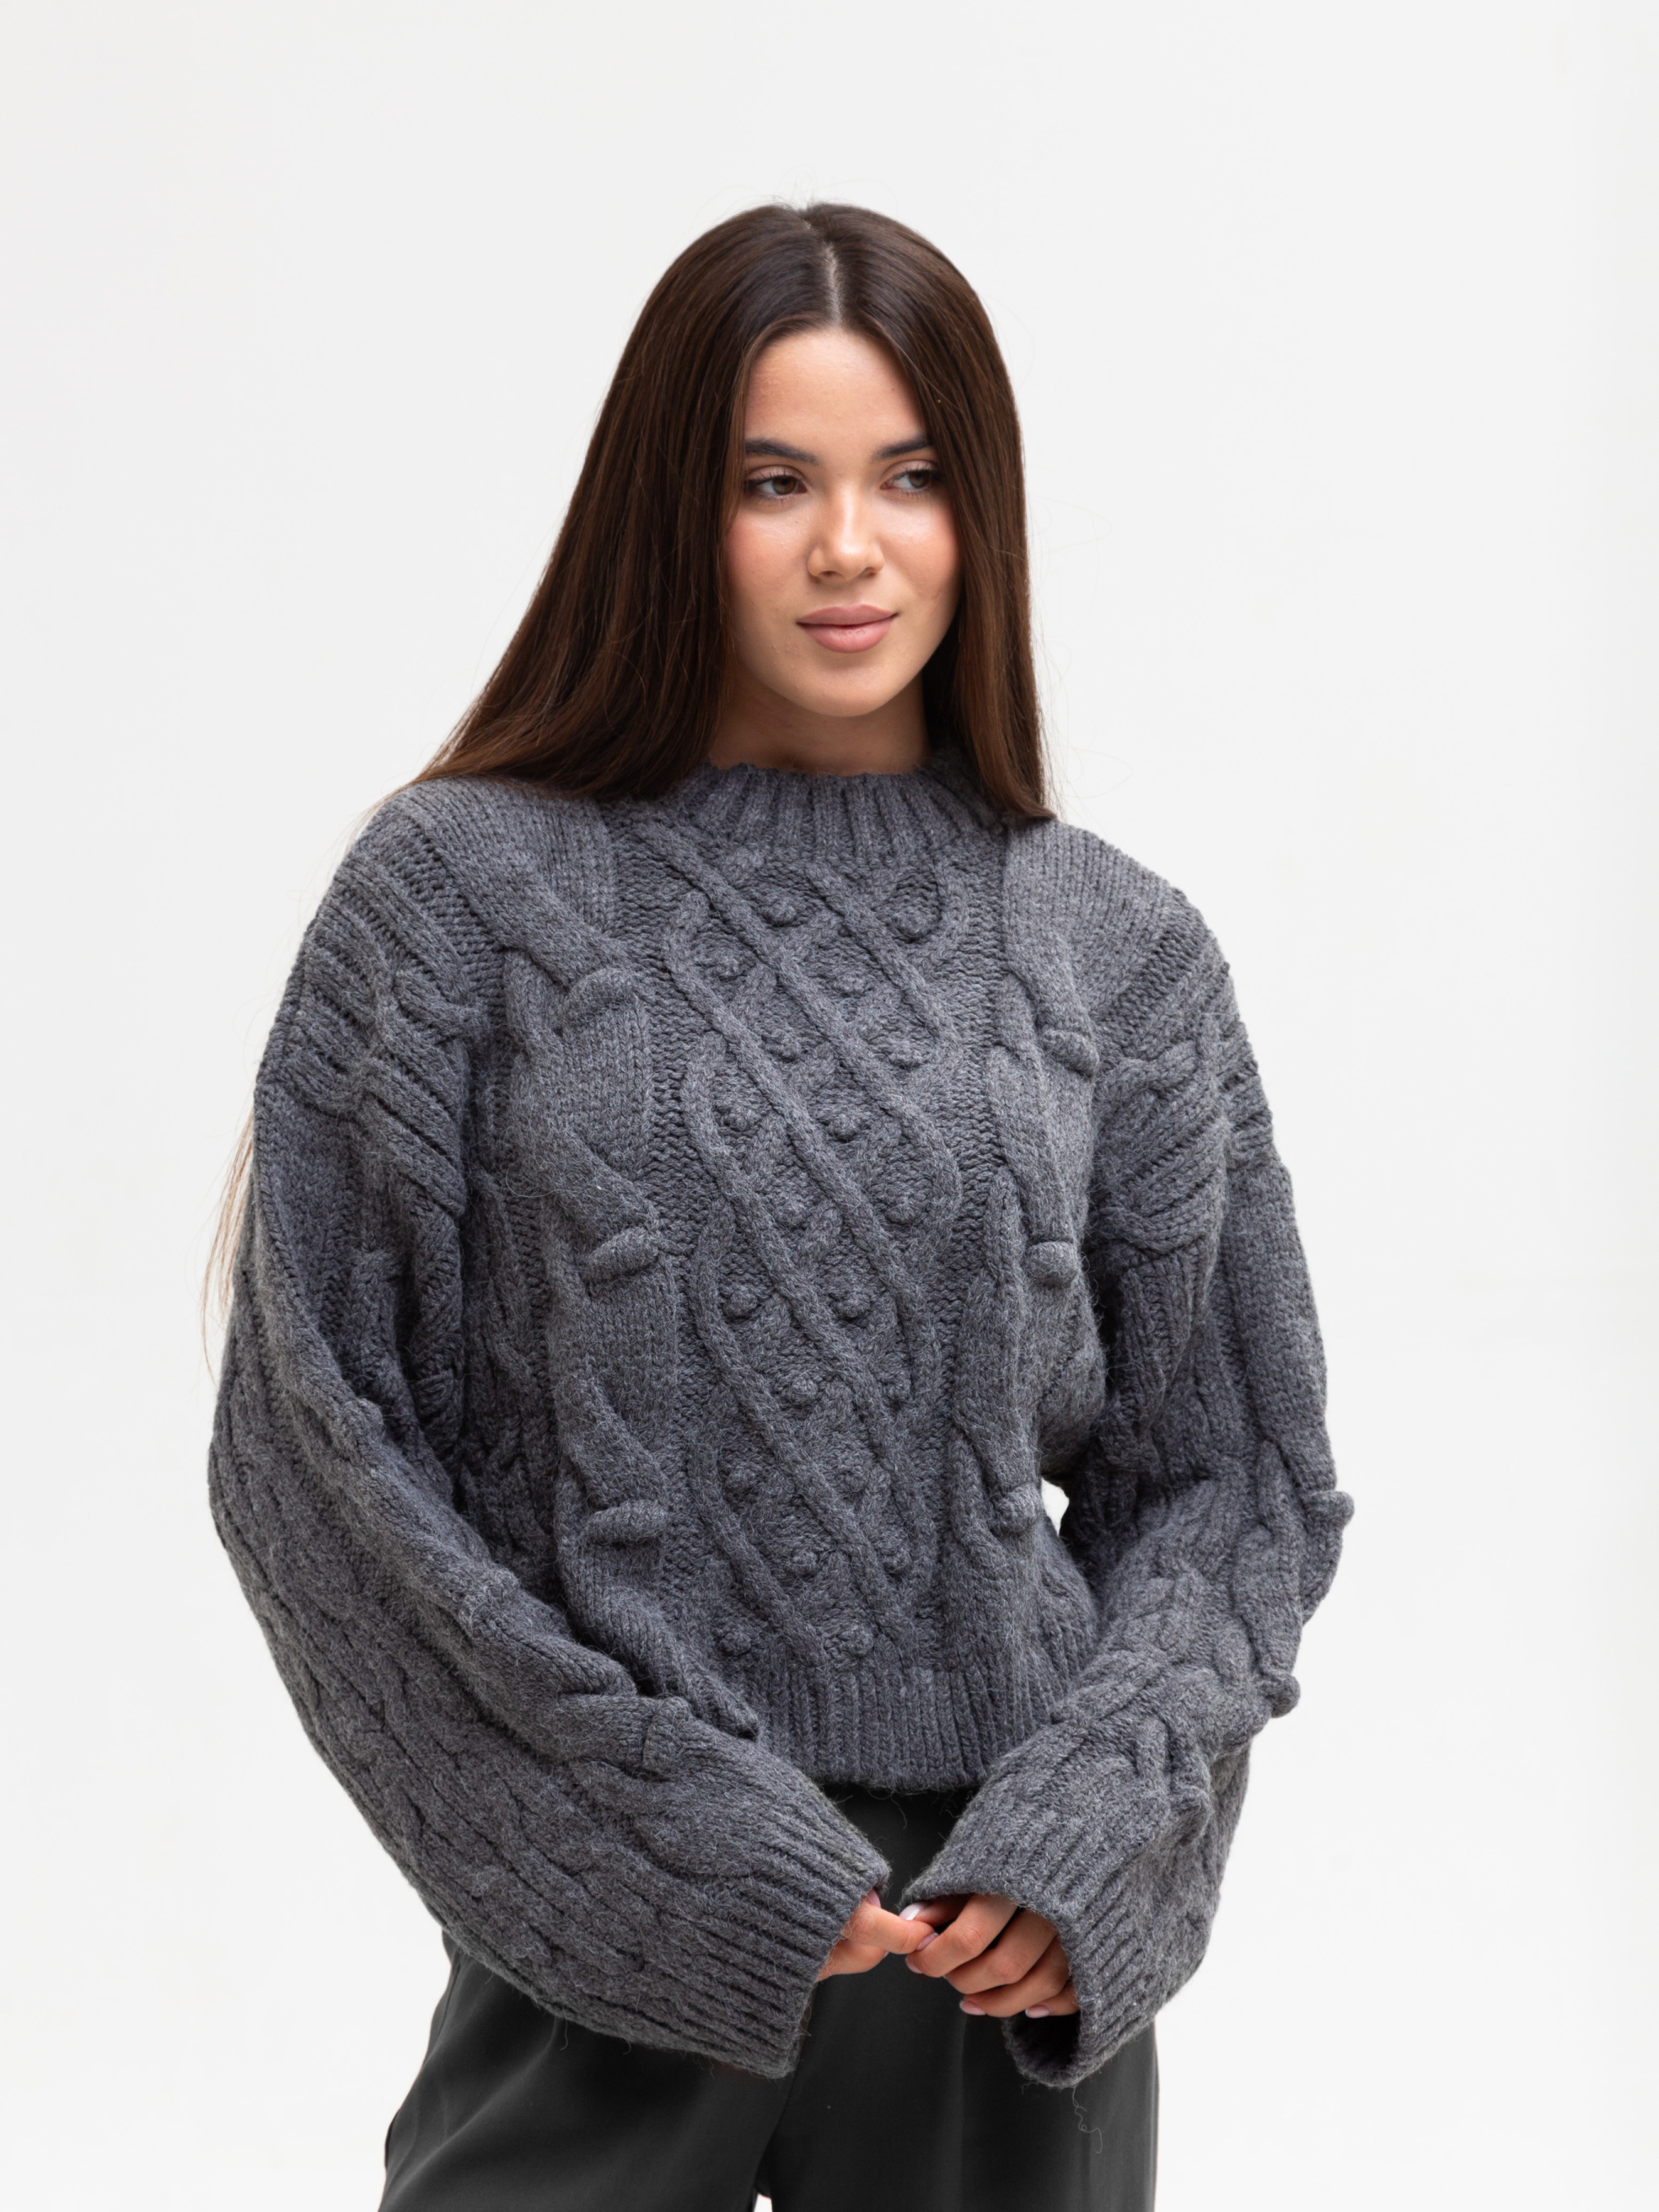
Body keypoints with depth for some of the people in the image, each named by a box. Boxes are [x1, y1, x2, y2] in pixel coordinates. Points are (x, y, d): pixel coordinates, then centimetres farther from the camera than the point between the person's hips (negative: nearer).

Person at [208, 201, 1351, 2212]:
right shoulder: (466, 889, -3)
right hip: (604, 1951, -2)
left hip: (1012, 1958, 2)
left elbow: (1226, 1474, 7)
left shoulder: (1115, 953, 4)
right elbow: (322, 1442, -5)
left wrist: (1090, 1838, -8)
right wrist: (679, 1836, -11)